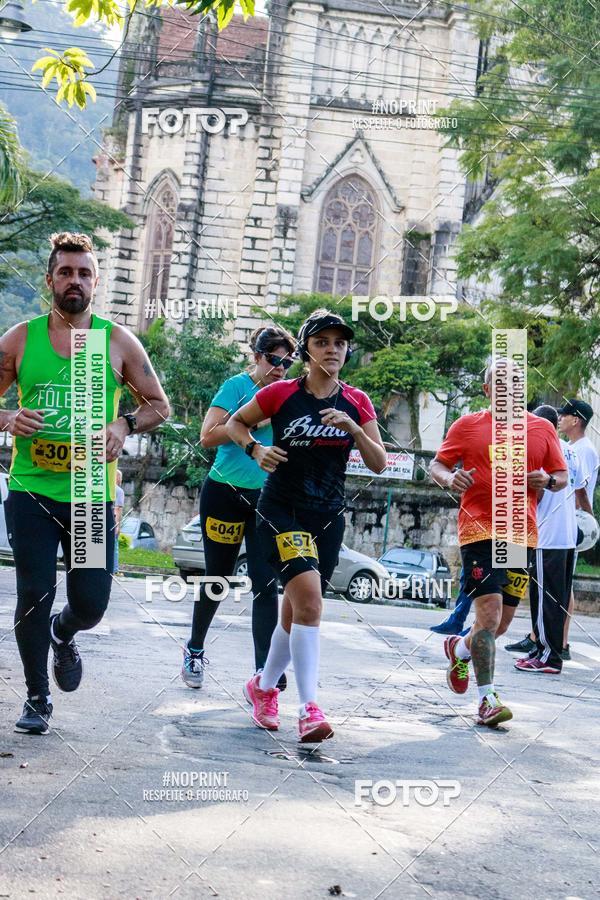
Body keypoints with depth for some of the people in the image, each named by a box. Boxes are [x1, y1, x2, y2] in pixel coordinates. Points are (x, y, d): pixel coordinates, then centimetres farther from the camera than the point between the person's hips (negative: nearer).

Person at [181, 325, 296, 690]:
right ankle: (195, 649, 32)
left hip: (268, 499, 3)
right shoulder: (238, 386, -5)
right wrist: (254, 421, -17)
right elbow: (208, 436, -14)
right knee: (217, 579, 10)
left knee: (267, 585, -7)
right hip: (226, 493, -3)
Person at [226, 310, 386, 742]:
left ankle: (264, 686, 35)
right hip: (282, 510, -4)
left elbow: (379, 464, 0)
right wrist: (257, 449, -9)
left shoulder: (356, 402, 3)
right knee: (309, 599, -23)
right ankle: (310, 709, -22)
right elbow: (236, 423, 10)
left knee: (297, 610, 11)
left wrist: (353, 428, -16)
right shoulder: (281, 394, -5)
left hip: (328, 516, 4)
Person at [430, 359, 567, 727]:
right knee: (490, 610, -15)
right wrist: (449, 478, -14)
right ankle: (487, 699, -8)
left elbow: (562, 476, 16)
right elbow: (437, 465, 8)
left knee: (503, 621, 9)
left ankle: (459, 649, 40)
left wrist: (547, 480, -7)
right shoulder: (468, 425, 5)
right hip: (480, 529, -4)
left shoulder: (542, 428, 12)